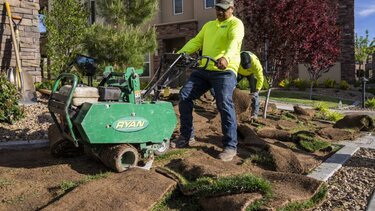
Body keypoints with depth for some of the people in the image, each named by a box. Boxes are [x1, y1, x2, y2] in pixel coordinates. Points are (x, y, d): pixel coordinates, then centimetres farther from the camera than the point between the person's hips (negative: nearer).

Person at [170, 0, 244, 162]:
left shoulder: (236, 24, 1)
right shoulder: (208, 25, 25)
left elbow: (234, 42, -20)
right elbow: (196, 42, 19)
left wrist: (226, 58, -41)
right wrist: (180, 53, 1)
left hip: (225, 71, -7)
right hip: (204, 70, 7)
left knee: (224, 104, -20)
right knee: (184, 95, -1)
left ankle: (230, 146, -10)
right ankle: (186, 136, 10)